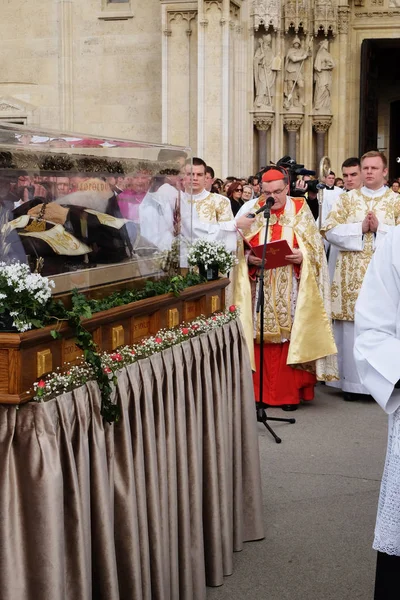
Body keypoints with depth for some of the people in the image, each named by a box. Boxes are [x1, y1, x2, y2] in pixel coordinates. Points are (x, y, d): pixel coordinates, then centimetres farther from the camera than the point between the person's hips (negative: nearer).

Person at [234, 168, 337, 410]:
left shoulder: (300, 210, 3)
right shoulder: (253, 211, 8)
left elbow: (315, 246, 0)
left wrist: (302, 256, -19)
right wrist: (249, 258, -12)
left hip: (292, 290, -2)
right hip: (261, 290, 2)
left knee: (291, 337, -3)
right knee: (262, 339, 2)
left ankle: (290, 392, 5)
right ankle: (261, 390, 10)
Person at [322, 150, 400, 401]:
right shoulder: (347, 199, 9)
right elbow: (330, 230, -1)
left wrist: (379, 228, -15)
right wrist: (360, 228, -11)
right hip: (352, 277, 1)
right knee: (352, 328, 1)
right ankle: (352, 381, 9)